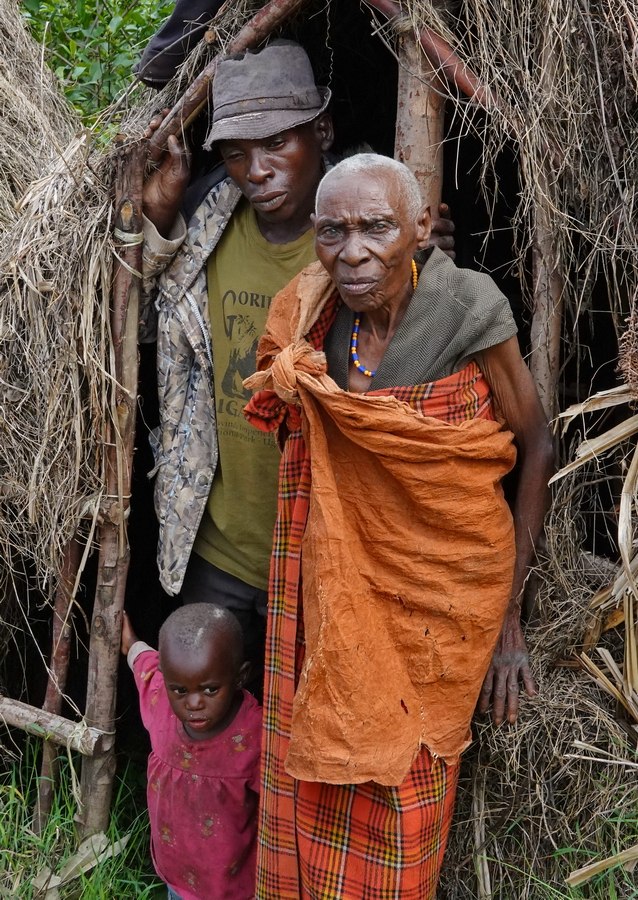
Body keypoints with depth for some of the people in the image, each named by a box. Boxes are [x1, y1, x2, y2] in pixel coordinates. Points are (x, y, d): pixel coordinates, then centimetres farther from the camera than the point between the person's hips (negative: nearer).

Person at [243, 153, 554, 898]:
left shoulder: (466, 311, -17)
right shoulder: (310, 319, -7)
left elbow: (535, 447, -8)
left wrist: (511, 611, -7)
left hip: (440, 592, -3)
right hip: (341, 587, 3)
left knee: (402, 802, 12)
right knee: (318, 783, 14)